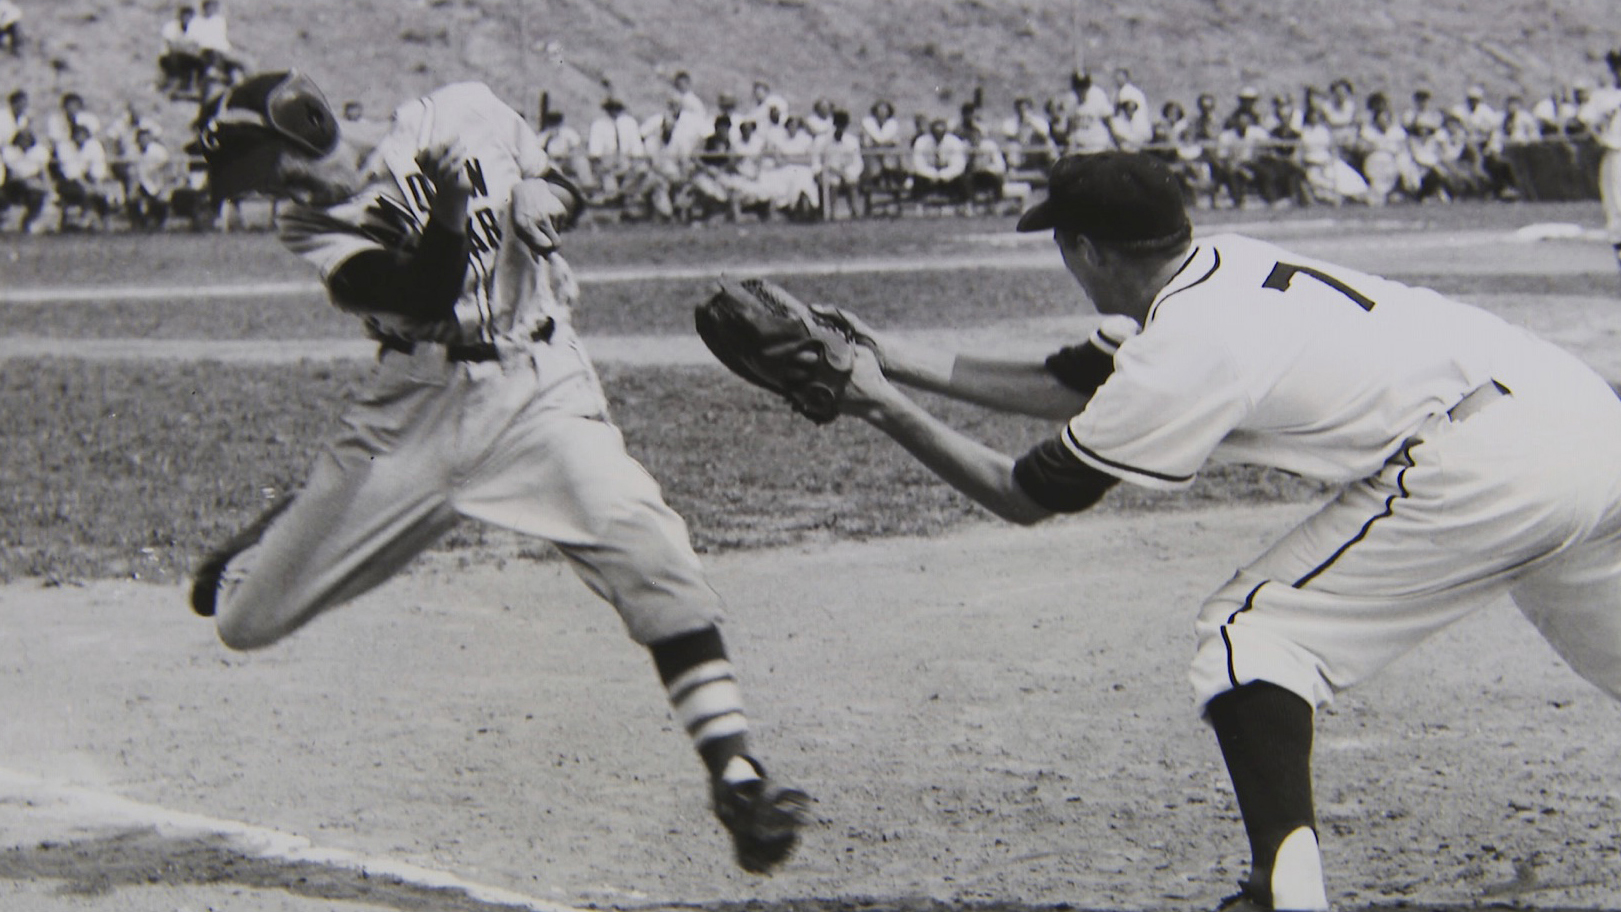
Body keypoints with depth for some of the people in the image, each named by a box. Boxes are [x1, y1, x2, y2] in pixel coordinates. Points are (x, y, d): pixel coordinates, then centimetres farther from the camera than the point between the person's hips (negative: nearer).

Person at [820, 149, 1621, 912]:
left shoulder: (1181, 356, -8)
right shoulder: (1221, 268, 16)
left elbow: (1022, 498, 2)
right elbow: (1067, 385, 27)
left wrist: (888, 410, 11)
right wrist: (901, 360, 25)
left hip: (1477, 467, -9)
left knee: (1249, 635, 1)